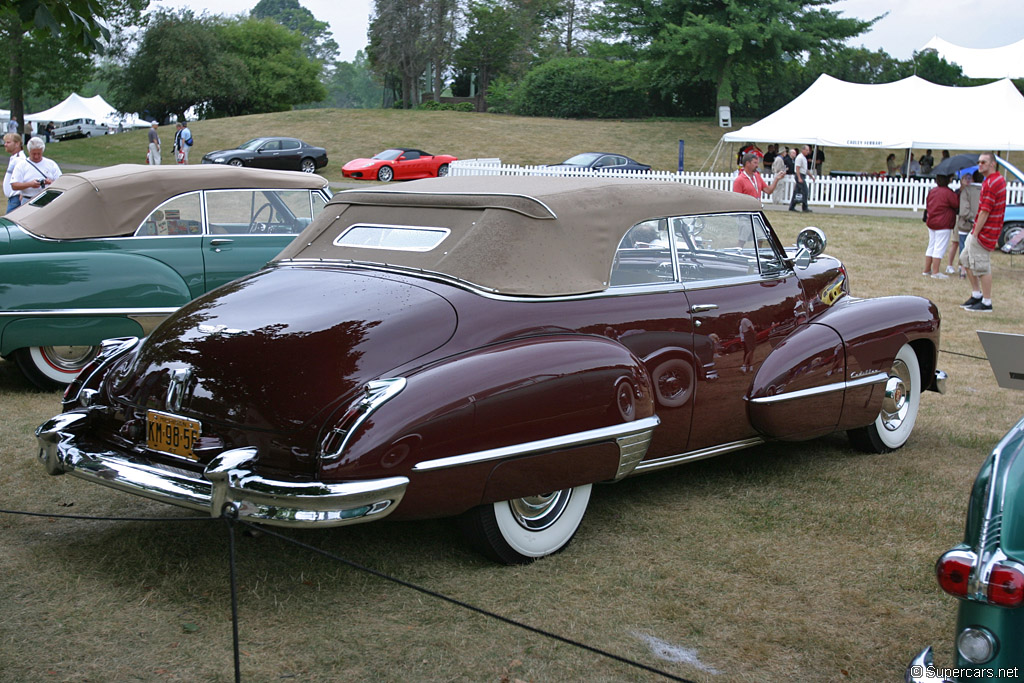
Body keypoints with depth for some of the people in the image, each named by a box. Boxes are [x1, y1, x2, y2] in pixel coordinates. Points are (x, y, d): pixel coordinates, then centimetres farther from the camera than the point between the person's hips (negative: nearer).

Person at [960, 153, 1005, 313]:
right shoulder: (1000, 180, 14)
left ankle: (986, 303, 2)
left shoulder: (991, 183, -20)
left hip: (984, 232, -11)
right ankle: (976, 295, 24)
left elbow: (985, 211, -23)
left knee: (982, 266, -5)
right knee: (965, 259, 18)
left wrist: (975, 232, -18)